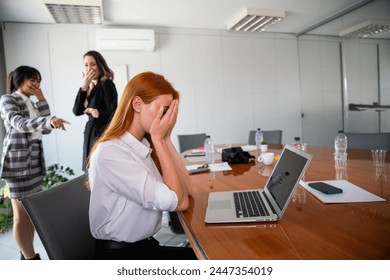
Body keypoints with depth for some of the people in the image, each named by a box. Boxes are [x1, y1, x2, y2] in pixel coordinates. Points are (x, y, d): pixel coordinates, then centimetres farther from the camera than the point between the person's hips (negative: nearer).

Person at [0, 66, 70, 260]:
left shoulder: (30, 104, 16)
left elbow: (46, 129, 8)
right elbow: (19, 124, -24)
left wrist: (42, 99, 5)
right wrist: (49, 119, -41)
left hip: (35, 158, 8)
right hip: (18, 159, -8)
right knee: (22, 213, 0)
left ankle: (28, 255, 25)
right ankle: (30, 258, 10)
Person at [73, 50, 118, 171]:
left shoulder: (106, 84, -9)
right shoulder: (89, 87, 12)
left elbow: (113, 113, -14)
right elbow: (77, 111, 0)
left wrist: (99, 113, -34)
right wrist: (83, 86, -8)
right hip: (90, 133, 8)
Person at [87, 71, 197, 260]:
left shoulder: (147, 145, 2)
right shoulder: (110, 153, -23)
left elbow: (186, 189, -6)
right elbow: (177, 202, -26)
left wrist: (165, 138, -10)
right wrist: (158, 138, -21)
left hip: (146, 245, 7)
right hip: (120, 254, -7)